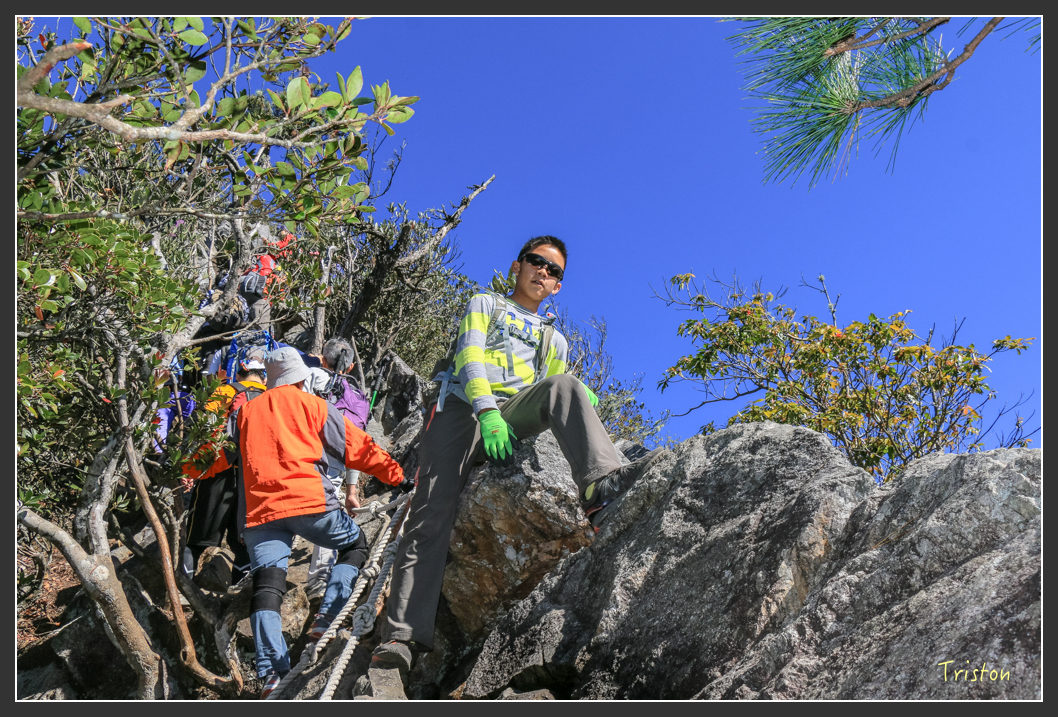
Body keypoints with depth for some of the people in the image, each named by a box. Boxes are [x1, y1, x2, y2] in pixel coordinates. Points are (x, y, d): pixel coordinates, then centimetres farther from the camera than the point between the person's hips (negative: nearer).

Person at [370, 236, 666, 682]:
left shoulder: (554, 341, 34)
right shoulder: (484, 305, 24)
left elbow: (553, 400, 25)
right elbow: (470, 357, 4)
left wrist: (579, 404, -1)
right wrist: (487, 410, -15)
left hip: (514, 413, 2)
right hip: (462, 407, -2)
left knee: (565, 385, -28)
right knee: (432, 514, -20)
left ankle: (601, 485, -51)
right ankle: (405, 633, -29)